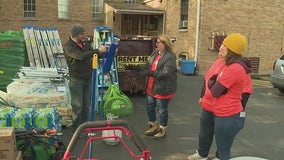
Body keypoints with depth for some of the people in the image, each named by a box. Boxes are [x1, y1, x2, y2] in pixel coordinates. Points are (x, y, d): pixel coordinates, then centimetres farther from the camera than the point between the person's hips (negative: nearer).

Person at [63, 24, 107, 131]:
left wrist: (105, 52, 1)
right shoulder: (68, 46, -13)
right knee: (77, 107, 0)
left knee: (86, 106, 12)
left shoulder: (85, 43, 8)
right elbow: (81, 56, -29)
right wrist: (98, 51, -27)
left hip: (88, 79, 7)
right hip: (76, 80, -6)